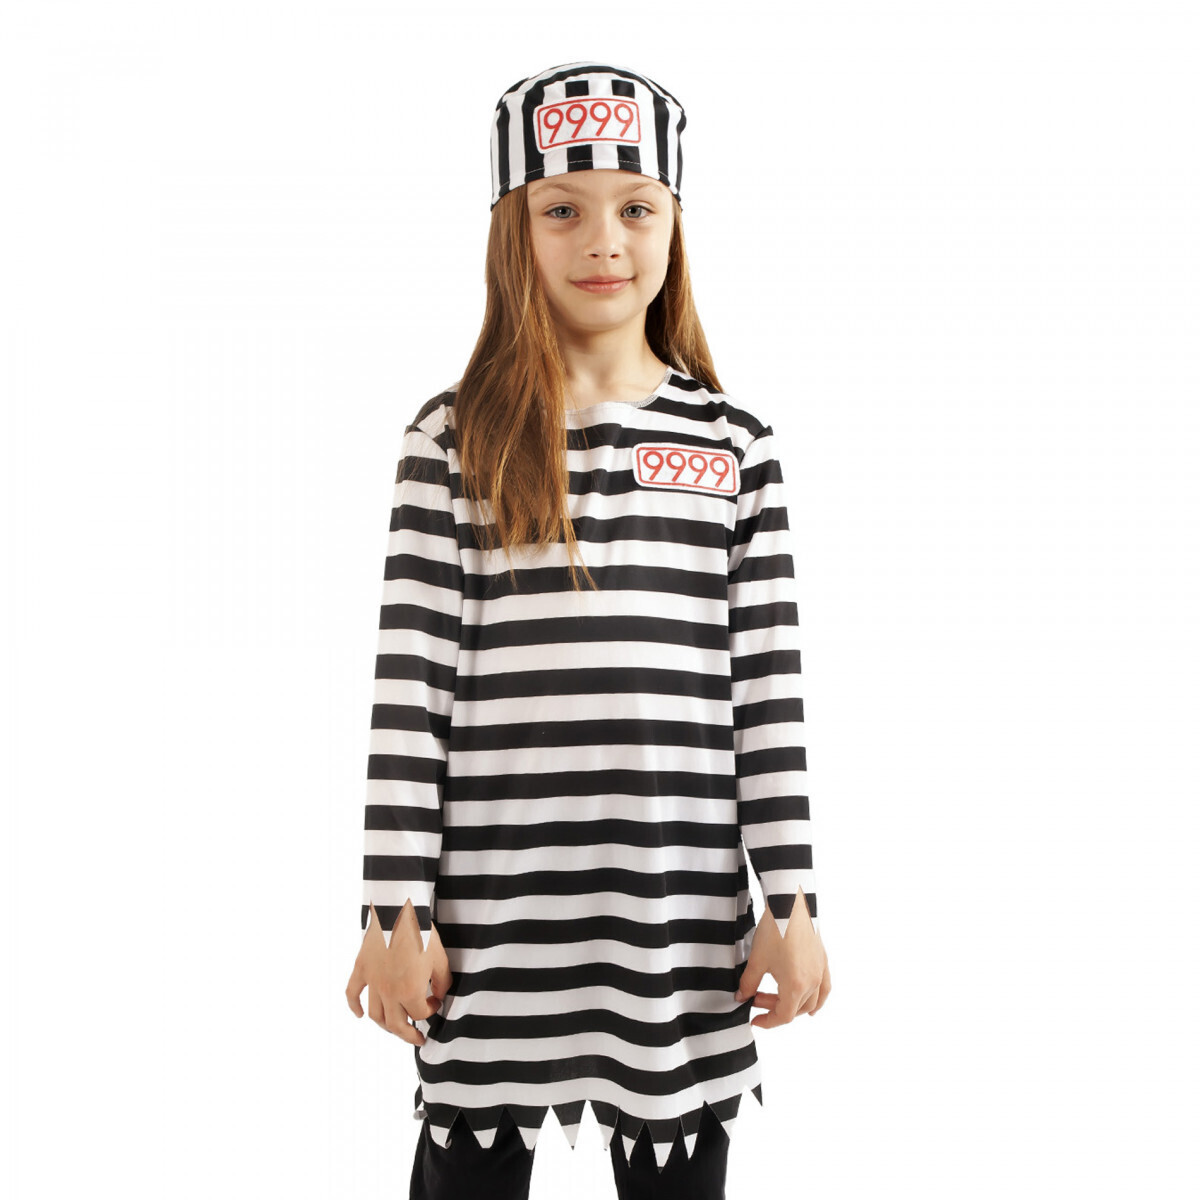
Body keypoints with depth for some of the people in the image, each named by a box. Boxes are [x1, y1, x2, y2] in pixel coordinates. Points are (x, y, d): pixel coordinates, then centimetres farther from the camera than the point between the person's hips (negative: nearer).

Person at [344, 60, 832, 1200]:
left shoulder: (734, 445, 6)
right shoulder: (455, 440, 0)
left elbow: (769, 686, 5)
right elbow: (409, 682, -3)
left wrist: (791, 903, 3)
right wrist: (396, 912, -5)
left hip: (683, 921, 2)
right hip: (491, 914, -1)